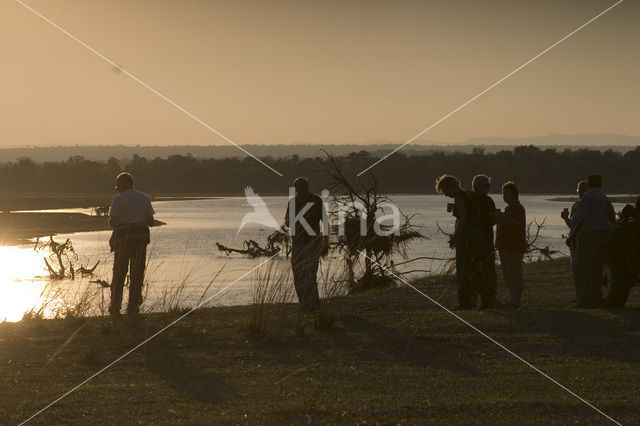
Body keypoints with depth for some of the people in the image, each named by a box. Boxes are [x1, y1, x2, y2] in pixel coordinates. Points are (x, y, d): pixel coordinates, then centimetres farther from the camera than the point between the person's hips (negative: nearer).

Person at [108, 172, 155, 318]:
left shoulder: (118, 199, -5)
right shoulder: (145, 199, 7)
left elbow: (112, 222, -10)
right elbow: (150, 222, 5)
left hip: (123, 236, -2)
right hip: (140, 236, 2)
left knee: (119, 273, 6)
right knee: (137, 273, 6)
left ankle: (115, 307, 4)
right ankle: (133, 308, 3)